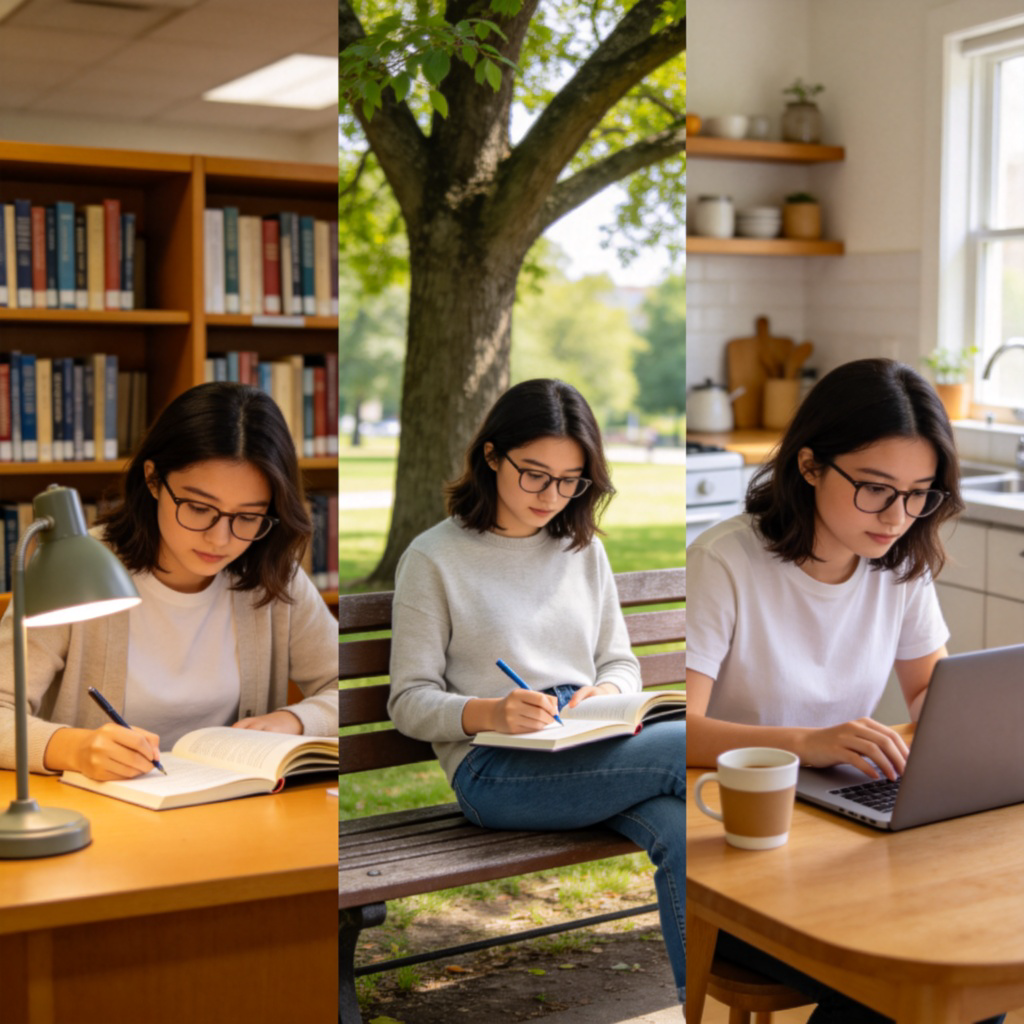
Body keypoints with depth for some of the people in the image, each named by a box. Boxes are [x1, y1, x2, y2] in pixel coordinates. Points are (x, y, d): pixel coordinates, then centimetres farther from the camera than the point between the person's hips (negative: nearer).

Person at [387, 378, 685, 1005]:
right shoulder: (434, 558, 2)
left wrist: (608, 694, -5)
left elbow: (621, 663, 20)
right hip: (493, 769, -5)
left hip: (592, 752, 5)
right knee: (683, 744, -27)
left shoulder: (584, 548, 17)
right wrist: (492, 713, -20)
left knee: (677, 832, -30)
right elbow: (410, 702, 0)